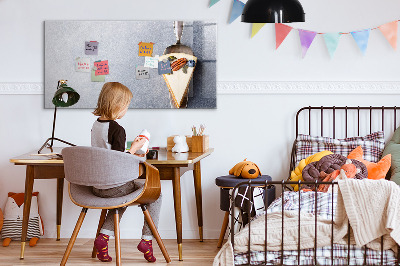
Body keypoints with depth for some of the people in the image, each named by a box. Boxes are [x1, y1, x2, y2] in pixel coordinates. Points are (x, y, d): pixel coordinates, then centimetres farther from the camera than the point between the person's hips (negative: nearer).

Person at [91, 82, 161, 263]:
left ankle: (104, 236, 18)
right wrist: (134, 148, -8)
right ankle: (147, 239, 8)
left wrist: (130, 154, 19)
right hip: (114, 186, -8)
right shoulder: (117, 129, -20)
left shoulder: (95, 125, 6)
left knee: (123, 195, 36)